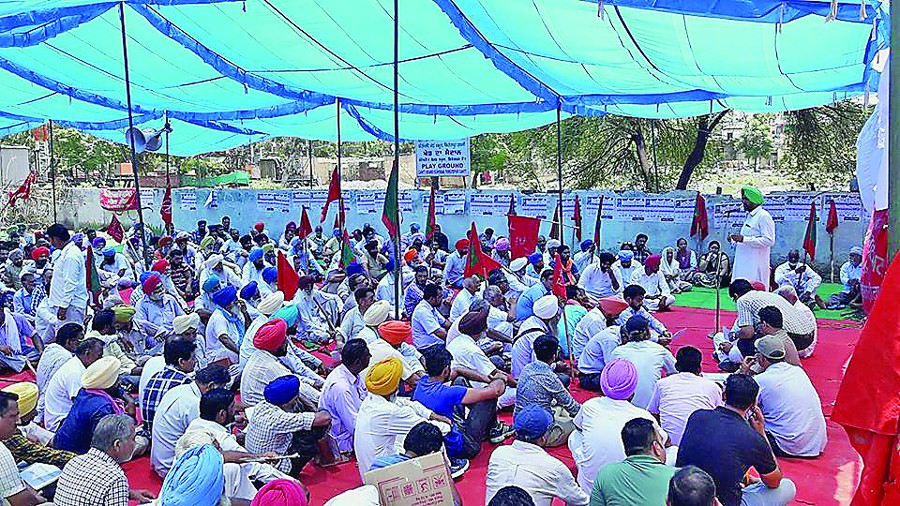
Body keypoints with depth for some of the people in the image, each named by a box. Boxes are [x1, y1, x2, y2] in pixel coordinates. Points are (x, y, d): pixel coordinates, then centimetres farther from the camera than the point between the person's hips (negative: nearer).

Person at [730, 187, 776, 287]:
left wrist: (744, 239, -23)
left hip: (755, 266, -9)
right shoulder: (749, 216, 20)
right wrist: (735, 240, 12)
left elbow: (769, 240, -19)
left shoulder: (764, 216, -10)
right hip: (744, 264, 9)